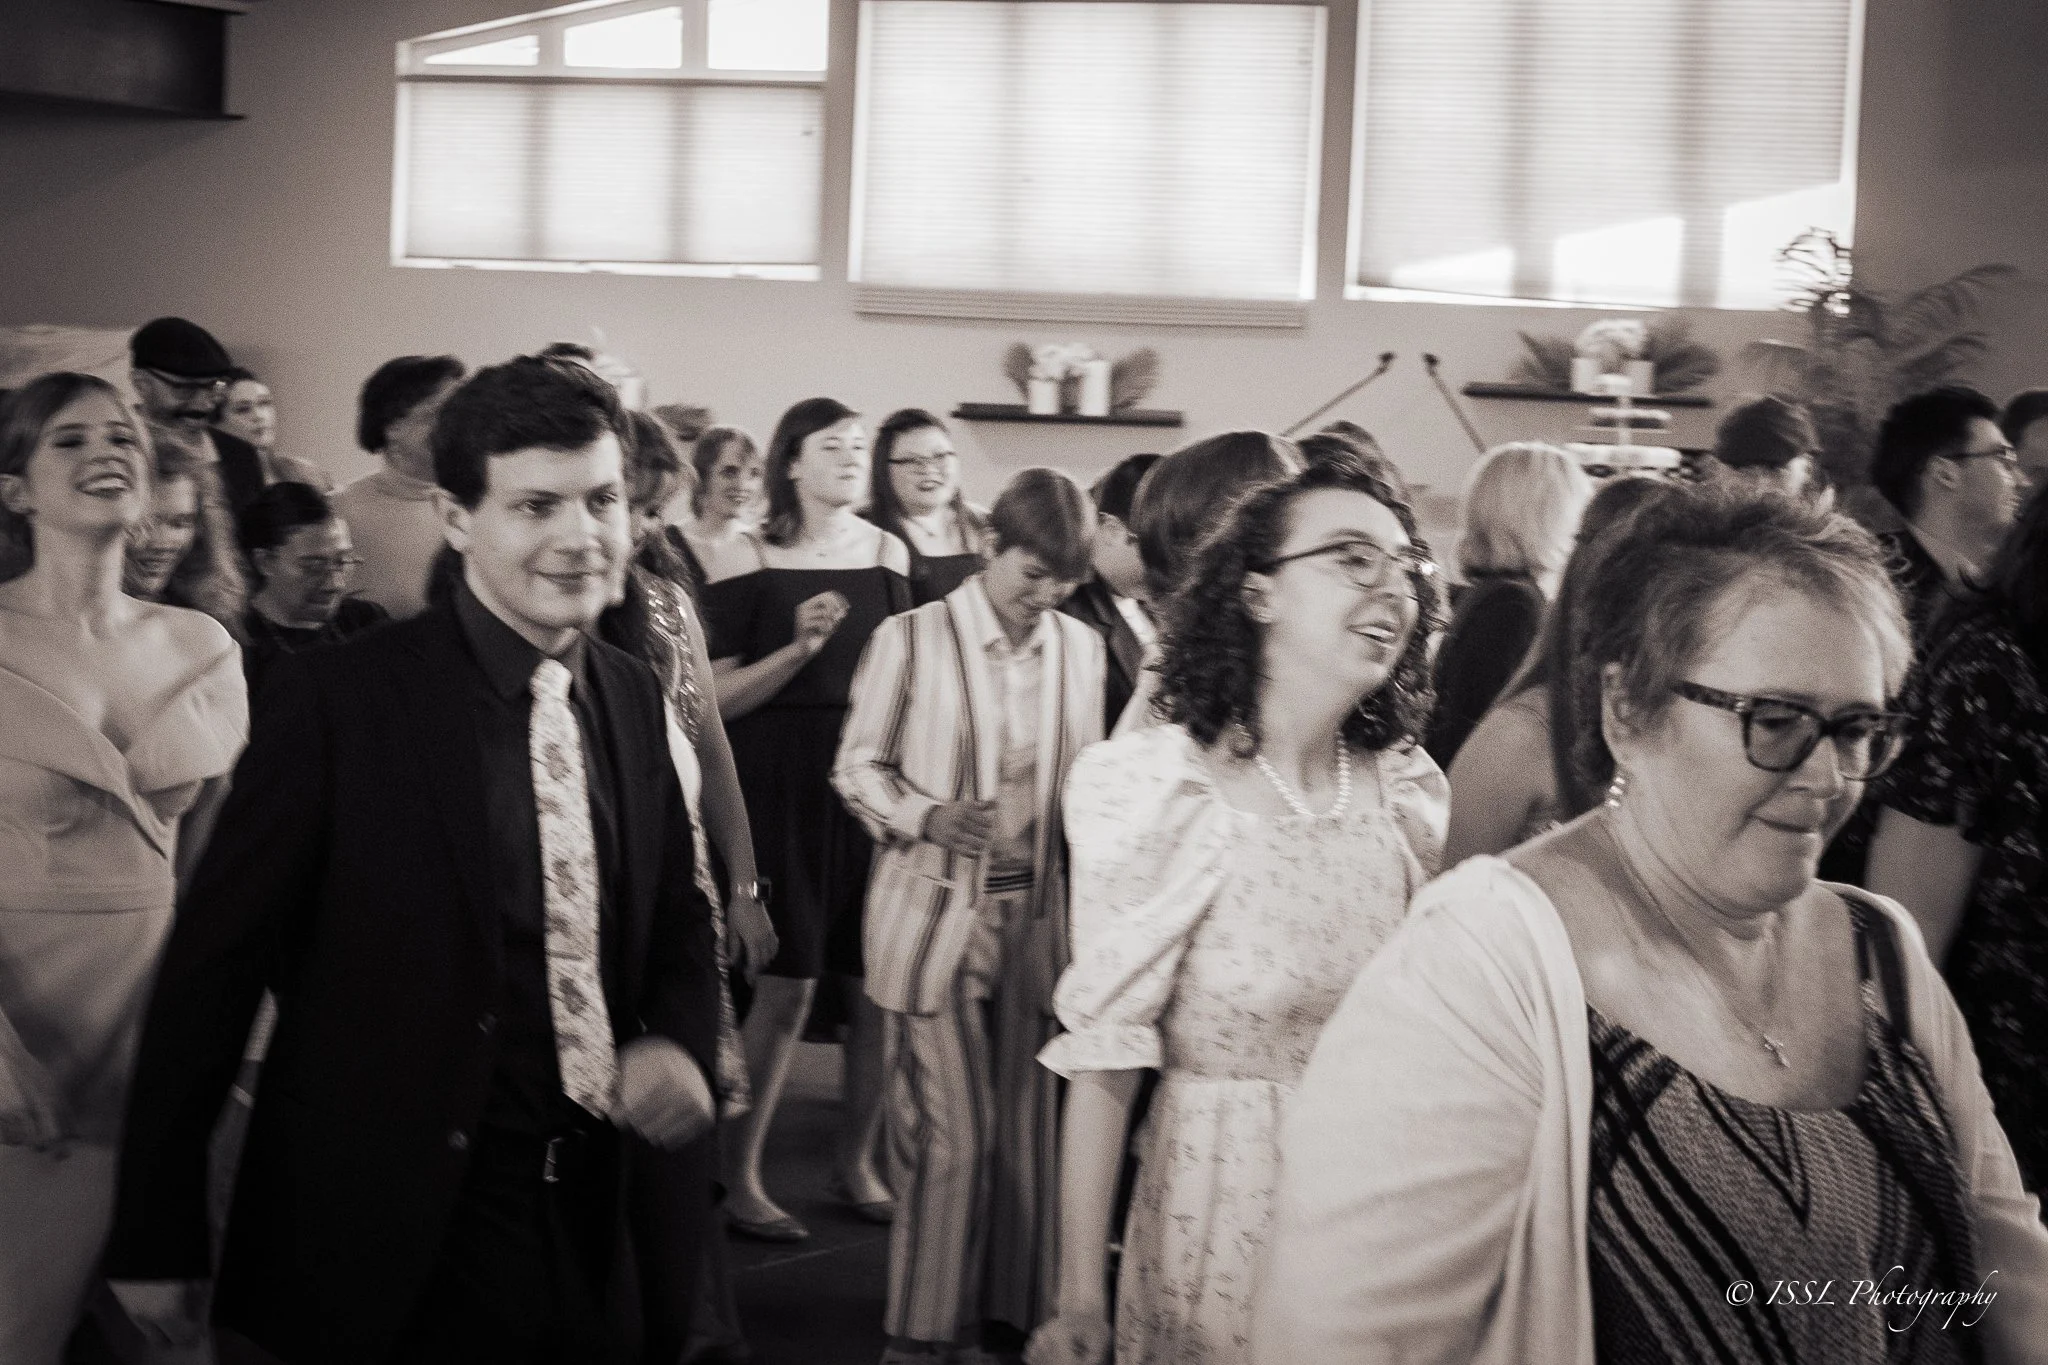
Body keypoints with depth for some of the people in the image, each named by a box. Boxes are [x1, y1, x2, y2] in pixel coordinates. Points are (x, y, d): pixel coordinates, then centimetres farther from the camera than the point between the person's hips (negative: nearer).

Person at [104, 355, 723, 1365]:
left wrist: (678, 1038, -5)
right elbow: (213, 963, -10)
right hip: (394, 1254, -5)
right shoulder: (336, 700, -12)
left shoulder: (633, 697, 6)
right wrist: (156, 1238, -11)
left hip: (601, 1234, 5)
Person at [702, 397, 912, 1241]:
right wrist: (800, 648, -17)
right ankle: (739, 1177, 6)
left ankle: (856, 1160, 20)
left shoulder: (887, 554, 9)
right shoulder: (751, 560, -3)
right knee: (787, 985, -7)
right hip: (781, 783, -4)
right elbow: (719, 698, -6)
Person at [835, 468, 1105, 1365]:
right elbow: (857, 767, 1)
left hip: (1034, 911, 4)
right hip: (937, 911, -4)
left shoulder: (1081, 649, 6)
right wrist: (925, 816, -16)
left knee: (1026, 1123, 6)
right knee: (950, 1130, -4)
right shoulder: (912, 640, -4)